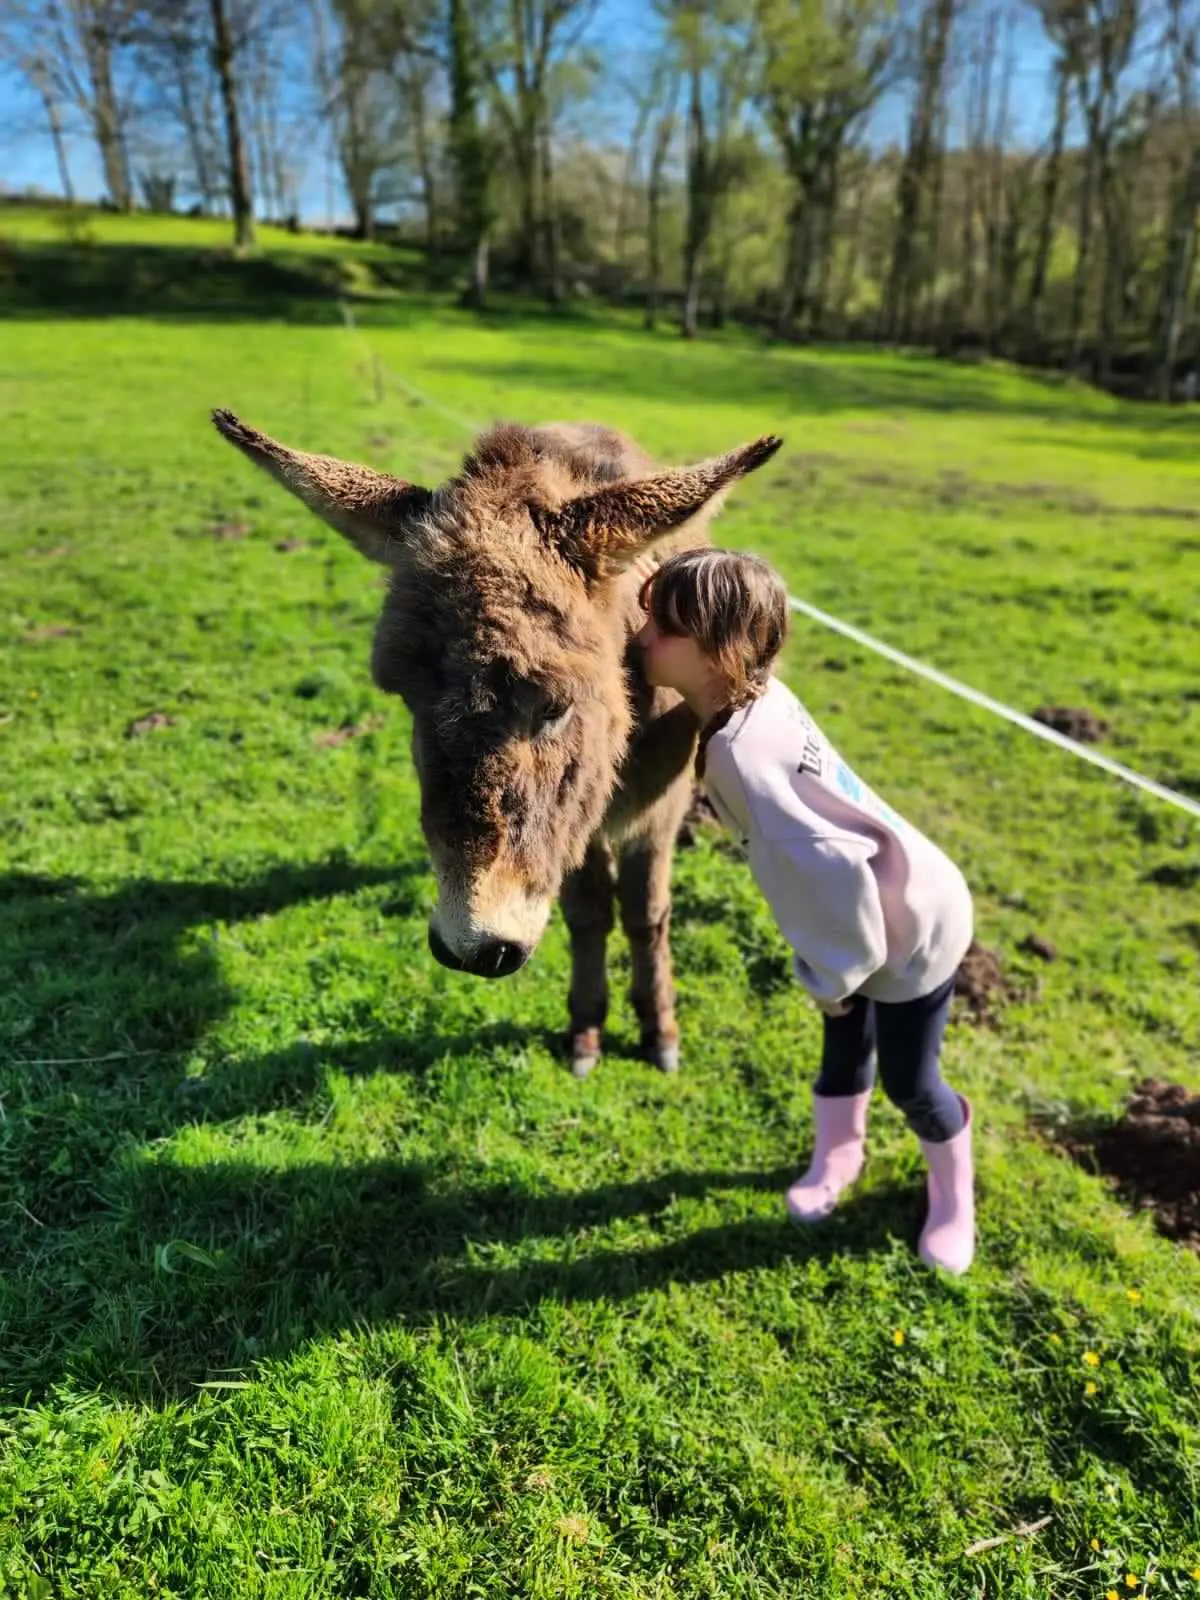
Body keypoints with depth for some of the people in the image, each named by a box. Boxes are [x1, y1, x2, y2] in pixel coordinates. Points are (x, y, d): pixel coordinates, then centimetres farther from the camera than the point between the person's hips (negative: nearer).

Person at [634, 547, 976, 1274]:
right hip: (875, 907, 8)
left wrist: (832, 975, -21)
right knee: (845, 1044, 26)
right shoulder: (755, 691, -11)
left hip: (912, 922, -8)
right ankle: (838, 1155, 52)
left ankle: (953, 1199, 43)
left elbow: (831, 863, -37)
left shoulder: (741, 752, -36)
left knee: (907, 1078, 13)